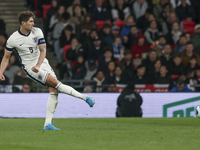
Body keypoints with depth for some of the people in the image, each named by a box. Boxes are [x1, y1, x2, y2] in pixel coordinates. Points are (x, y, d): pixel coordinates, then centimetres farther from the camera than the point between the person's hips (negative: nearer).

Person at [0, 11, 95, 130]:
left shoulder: (37, 32, -2)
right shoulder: (13, 39, -8)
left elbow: (43, 50, -6)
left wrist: (38, 65, -21)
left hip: (42, 63, 4)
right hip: (29, 67, -4)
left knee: (54, 90, -9)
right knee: (55, 82, -21)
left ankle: (48, 124, -7)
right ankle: (84, 97, -16)